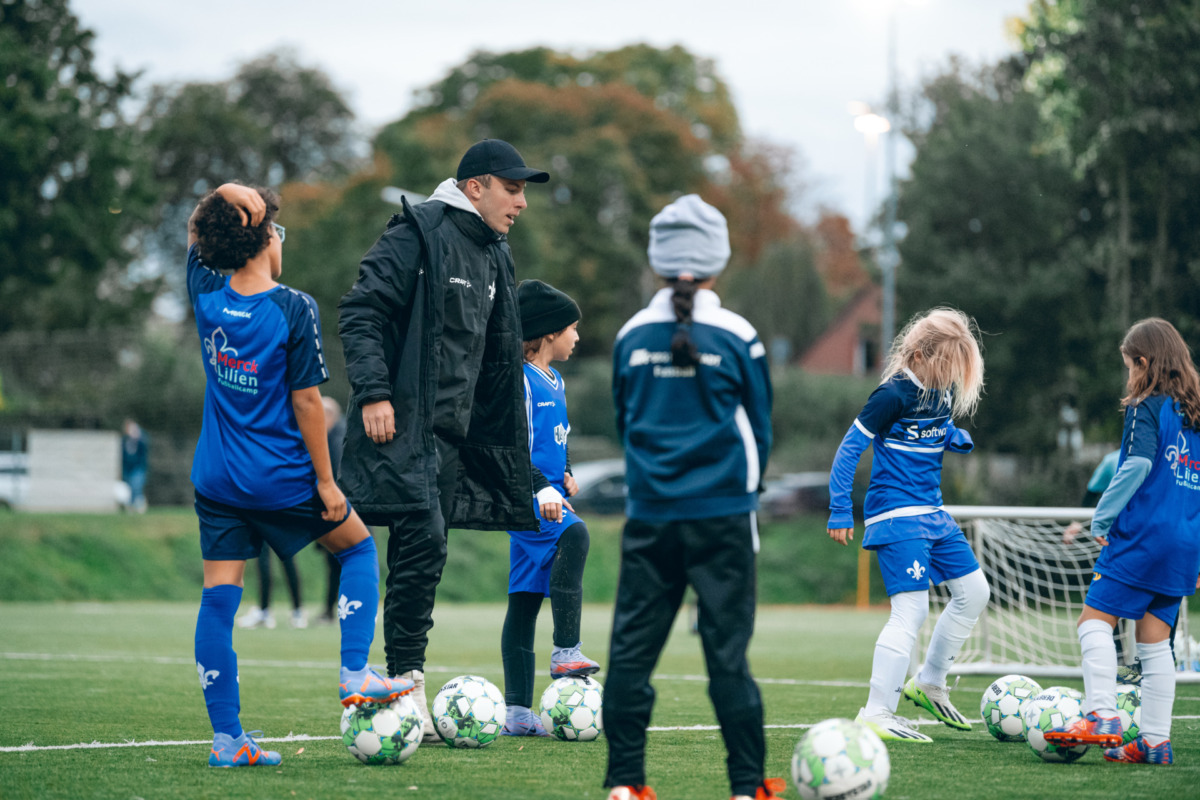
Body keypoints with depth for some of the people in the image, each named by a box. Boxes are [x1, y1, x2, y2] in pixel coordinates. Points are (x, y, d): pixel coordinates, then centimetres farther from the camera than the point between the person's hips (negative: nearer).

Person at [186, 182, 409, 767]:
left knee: (218, 595, 3)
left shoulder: (206, 295, -1)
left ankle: (225, 738, 2)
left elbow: (195, 232, 19)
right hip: (280, 476, -4)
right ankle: (354, 672, 9)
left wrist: (225, 194, -1)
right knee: (358, 546, 19)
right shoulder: (293, 309, -15)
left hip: (216, 477, 4)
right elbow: (306, 400, -13)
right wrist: (325, 481, -6)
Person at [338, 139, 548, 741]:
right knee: (423, 541, -18)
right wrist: (373, 392, -21)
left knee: (421, 556, 7)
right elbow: (360, 312, -13)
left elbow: (496, 359, 26)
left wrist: (499, 442, 23)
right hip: (401, 424, -8)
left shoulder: (494, 256, 19)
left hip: (451, 432, 9)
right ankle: (409, 688, -15)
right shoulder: (419, 234, -7)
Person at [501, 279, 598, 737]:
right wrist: (540, 488, -26)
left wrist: (566, 475, 14)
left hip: (548, 494, 9)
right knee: (573, 537, -34)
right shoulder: (520, 380, -9)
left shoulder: (554, 383, 20)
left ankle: (518, 711, 6)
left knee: (525, 601, 7)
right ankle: (565, 651, -35)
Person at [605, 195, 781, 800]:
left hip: (649, 516, 2)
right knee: (727, 648, 1)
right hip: (722, 516, -2)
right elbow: (759, 426, 5)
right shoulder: (736, 337, -5)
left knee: (632, 646, 5)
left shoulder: (632, 337, 2)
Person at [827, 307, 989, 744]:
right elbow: (849, 448, -14)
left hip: (932, 512, 9)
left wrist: (955, 436, 2)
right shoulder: (894, 394, -16)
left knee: (974, 591, 13)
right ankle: (876, 713, -14)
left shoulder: (944, 391, 8)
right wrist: (840, 510, -16)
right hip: (897, 513, -9)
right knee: (911, 609, -16)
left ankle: (929, 683, 26)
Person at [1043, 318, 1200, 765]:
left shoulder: (1147, 407, -6)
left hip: (1143, 535, -7)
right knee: (1154, 637, 10)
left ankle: (1102, 717, -22)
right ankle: (1155, 740, 7)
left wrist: (1102, 518, -13)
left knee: (1095, 619, -7)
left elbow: (1138, 464, -21)